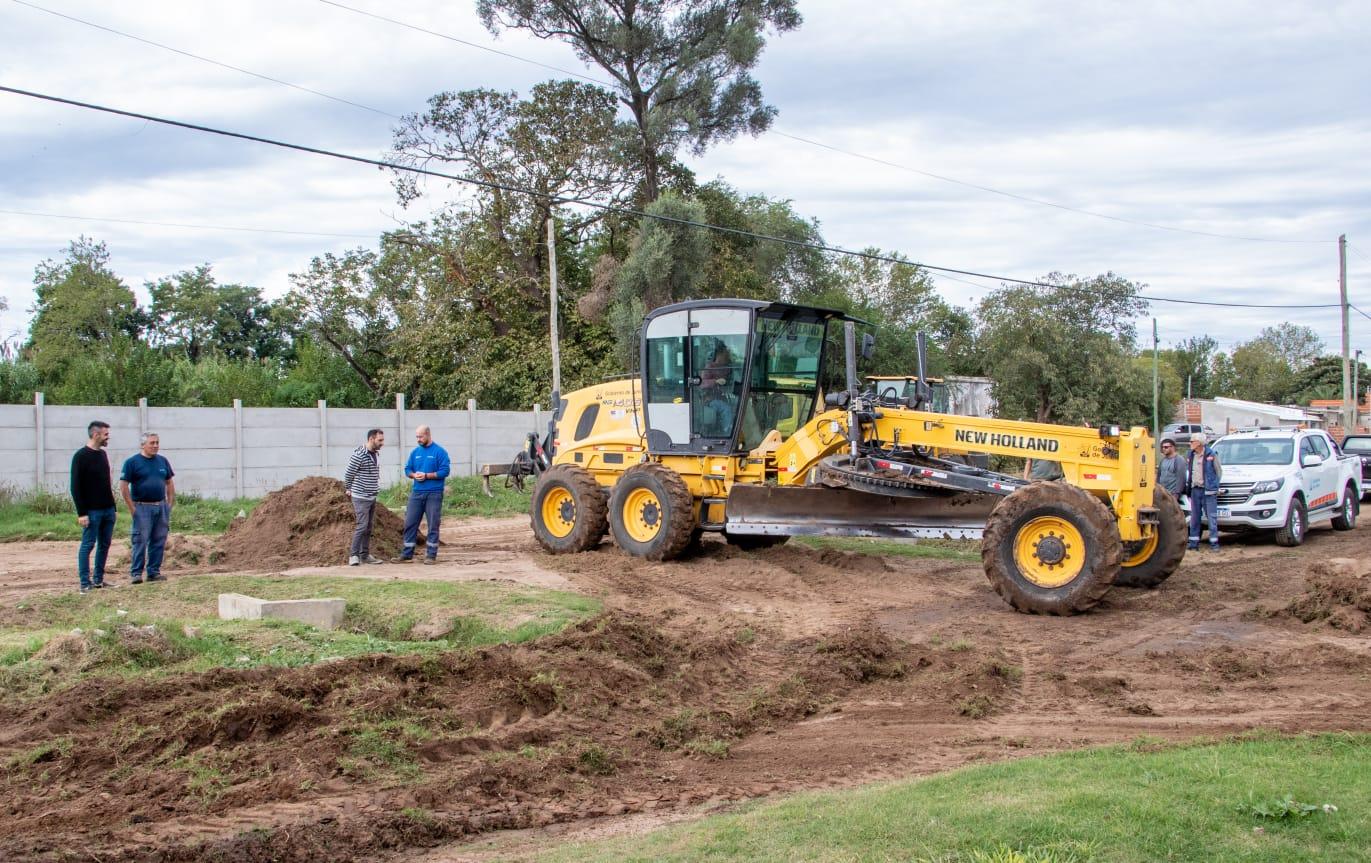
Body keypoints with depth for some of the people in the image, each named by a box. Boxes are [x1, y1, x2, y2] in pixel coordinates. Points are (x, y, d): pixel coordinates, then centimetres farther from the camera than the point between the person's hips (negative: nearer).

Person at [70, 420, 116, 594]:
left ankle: (98, 579, 18)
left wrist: (114, 507, 16)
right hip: (91, 511, -7)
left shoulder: (102, 454, 13)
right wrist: (81, 513, -18)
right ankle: (85, 583, 2)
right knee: (88, 545, -2)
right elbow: (76, 487, -13)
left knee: (105, 544, 10)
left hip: (107, 510, 8)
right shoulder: (81, 456, -11)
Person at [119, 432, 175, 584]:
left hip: (161, 507, 5)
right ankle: (136, 573, -2)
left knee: (159, 542, 6)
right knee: (140, 541, -6)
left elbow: (169, 483, 19)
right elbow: (123, 486, -7)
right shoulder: (132, 462, -5)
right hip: (142, 507, -5)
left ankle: (154, 572, 13)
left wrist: (170, 504, 10)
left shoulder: (163, 461, 11)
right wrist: (132, 508, -9)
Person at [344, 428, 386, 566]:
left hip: (372, 497, 8)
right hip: (361, 498, -8)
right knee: (362, 526, -10)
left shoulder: (376, 454, 8)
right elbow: (348, 474, -9)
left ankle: (365, 555, 17)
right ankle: (354, 555, -3)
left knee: (369, 527, 11)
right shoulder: (359, 455, -18)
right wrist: (349, 489, 3)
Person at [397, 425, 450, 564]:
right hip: (416, 493, 5)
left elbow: (445, 471, -12)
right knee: (410, 523, 4)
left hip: (434, 494, -5)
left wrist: (426, 476, -16)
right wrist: (414, 475, -8)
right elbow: (407, 469, 14)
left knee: (433, 525, 0)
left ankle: (431, 555, 7)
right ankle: (407, 554, 11)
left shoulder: (439, 452, -5)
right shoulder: (415, 452, 12)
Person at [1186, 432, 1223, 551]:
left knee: (1212, 516, -5)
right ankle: (1194, 542, 13)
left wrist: (1214, 485, 5)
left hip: (1208, 491, -5)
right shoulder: (1191, 456, 10)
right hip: (1195, 490, 5)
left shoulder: (1211, 455, -7)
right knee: (1194, 517, 7)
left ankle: (1214, 542, -2)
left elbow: (1219, 471, 2)